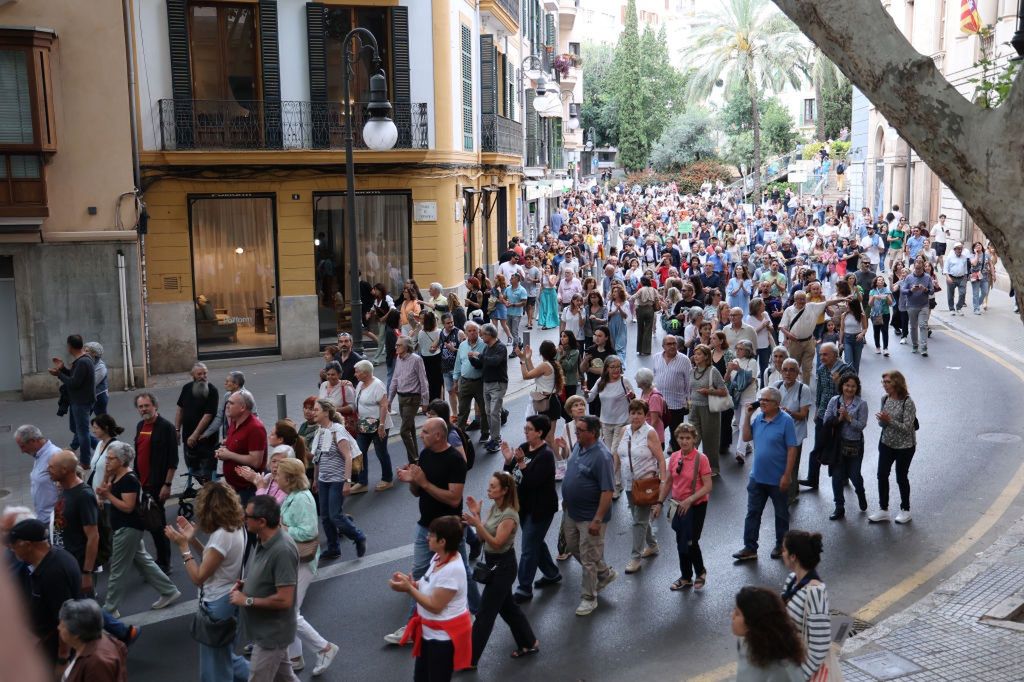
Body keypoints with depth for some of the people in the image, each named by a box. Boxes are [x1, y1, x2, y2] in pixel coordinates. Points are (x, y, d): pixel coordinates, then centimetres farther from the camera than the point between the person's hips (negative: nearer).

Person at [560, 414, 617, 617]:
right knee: (573, 547, 22)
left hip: (590, 517, -9)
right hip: (571, 512, 9)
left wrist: (598, 520, -26)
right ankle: (605, 573, 41)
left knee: (589, 558, 5)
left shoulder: (601, 456, -26)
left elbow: (608, 491, -26)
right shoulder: (578, 446, 0)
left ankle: (589, 598, 22)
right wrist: (566, 500, 17)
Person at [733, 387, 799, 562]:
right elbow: (746, 437, 7)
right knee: (752, 513, 9)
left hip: (777, 479, -5)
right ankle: (750, 548, 16)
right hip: (757, 477, 5)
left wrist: (787, 475, -17)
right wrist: (747, 416, -3)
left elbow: (792, 449, -15)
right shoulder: (758, 418, 0)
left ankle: (781, 545, 30)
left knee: (781, 514, 14)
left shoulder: (786, 421, -15)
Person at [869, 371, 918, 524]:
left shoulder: (907, 402, -20)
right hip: (886, 443, 6)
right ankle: (883, 510, 15)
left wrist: (889, 421, -32)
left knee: (901, 477, 8)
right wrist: (881, 420, -13)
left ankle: (905, 510, 27)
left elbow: (907, 428, -22)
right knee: (882, 475, 4)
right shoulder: (885, 399, -1)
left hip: (904, 446, -5)